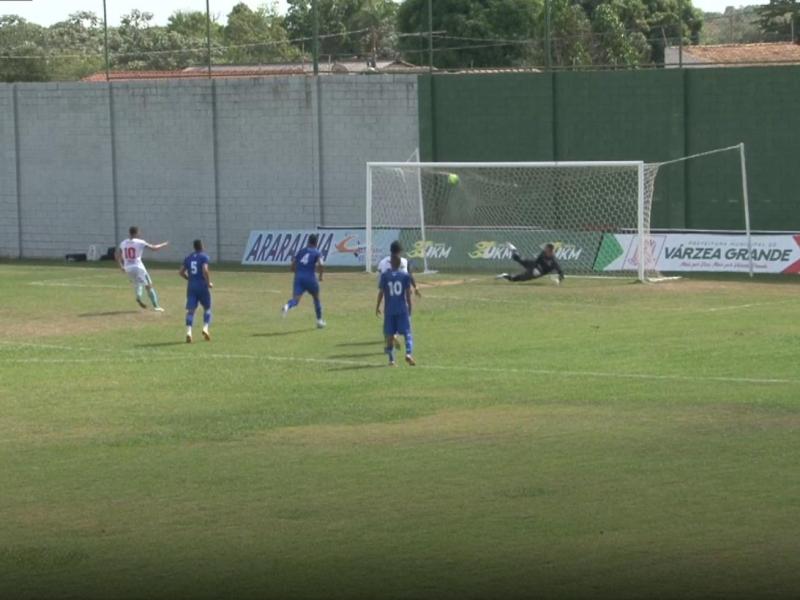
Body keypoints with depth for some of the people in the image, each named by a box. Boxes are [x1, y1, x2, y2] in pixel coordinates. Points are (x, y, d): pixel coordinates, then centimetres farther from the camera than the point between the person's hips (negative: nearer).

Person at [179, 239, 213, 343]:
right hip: (202, 286, -3)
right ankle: (205, 328, -3)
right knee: (207, 308, 15)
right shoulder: (204, 257, -5)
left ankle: (188, 332, -20)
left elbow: (181, 272, 11)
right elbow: (205, 270, -19)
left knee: (190, 310, -3)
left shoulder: (188, 258, 11)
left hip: (191, 287, 3)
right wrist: (209, 282, -7)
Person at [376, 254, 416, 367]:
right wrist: (409, 307, 9)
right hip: (402, 309, -1)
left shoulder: (384, 275, -2)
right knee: (407, 332, 0)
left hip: (389, 310, 1)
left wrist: (377, 307, 7)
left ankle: (391, 359, 8)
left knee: (390, 335, 8)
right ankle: (409, 353, -22)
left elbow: (381, 292, -2)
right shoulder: (405, 276, -1)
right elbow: (408, 293, -1)